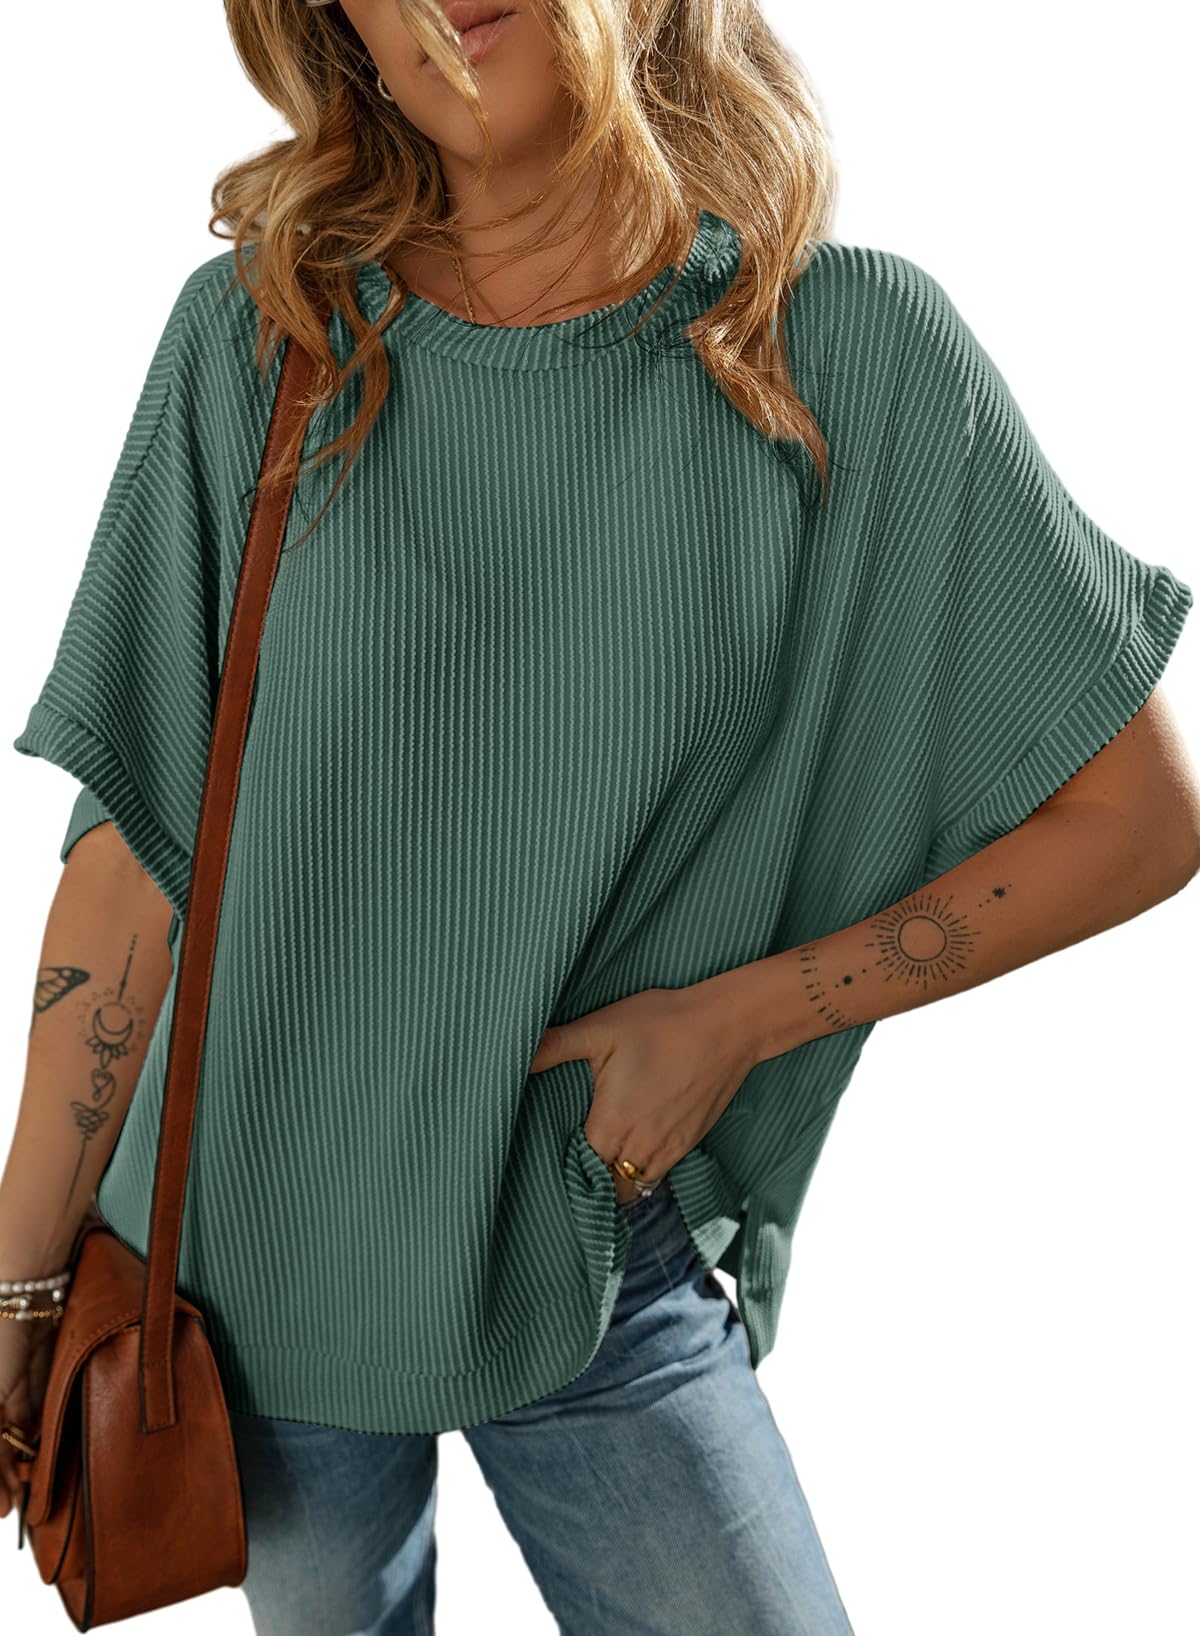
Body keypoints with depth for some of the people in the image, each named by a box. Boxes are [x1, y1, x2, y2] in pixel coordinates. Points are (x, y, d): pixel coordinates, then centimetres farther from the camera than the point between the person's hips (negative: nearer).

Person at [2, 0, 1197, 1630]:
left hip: (595, 1263, -1)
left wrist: (735, 1014, -11)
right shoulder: (254, 337, -7)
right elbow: (137, 841, -4)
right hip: (253, 1246, 2)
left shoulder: (857, 346, -11)